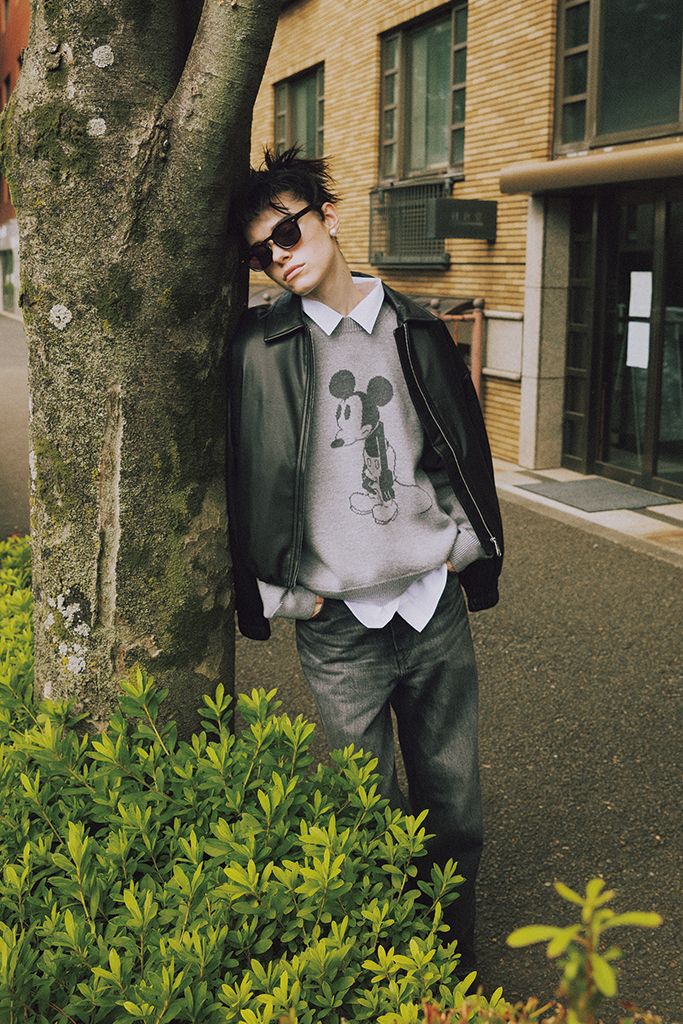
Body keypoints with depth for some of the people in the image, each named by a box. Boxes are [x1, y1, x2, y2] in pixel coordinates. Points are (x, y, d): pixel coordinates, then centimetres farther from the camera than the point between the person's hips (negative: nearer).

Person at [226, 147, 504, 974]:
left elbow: (465, 443, 14)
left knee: (454, 806, 11)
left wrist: (466, 548, 8)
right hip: (339, 620, -2)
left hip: (435, 603, 3)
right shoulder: (262, 346, -3)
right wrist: (291, 591, -2)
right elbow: (252, 477, 0)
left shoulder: (417, 330, 6)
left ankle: (454, 960, 32)